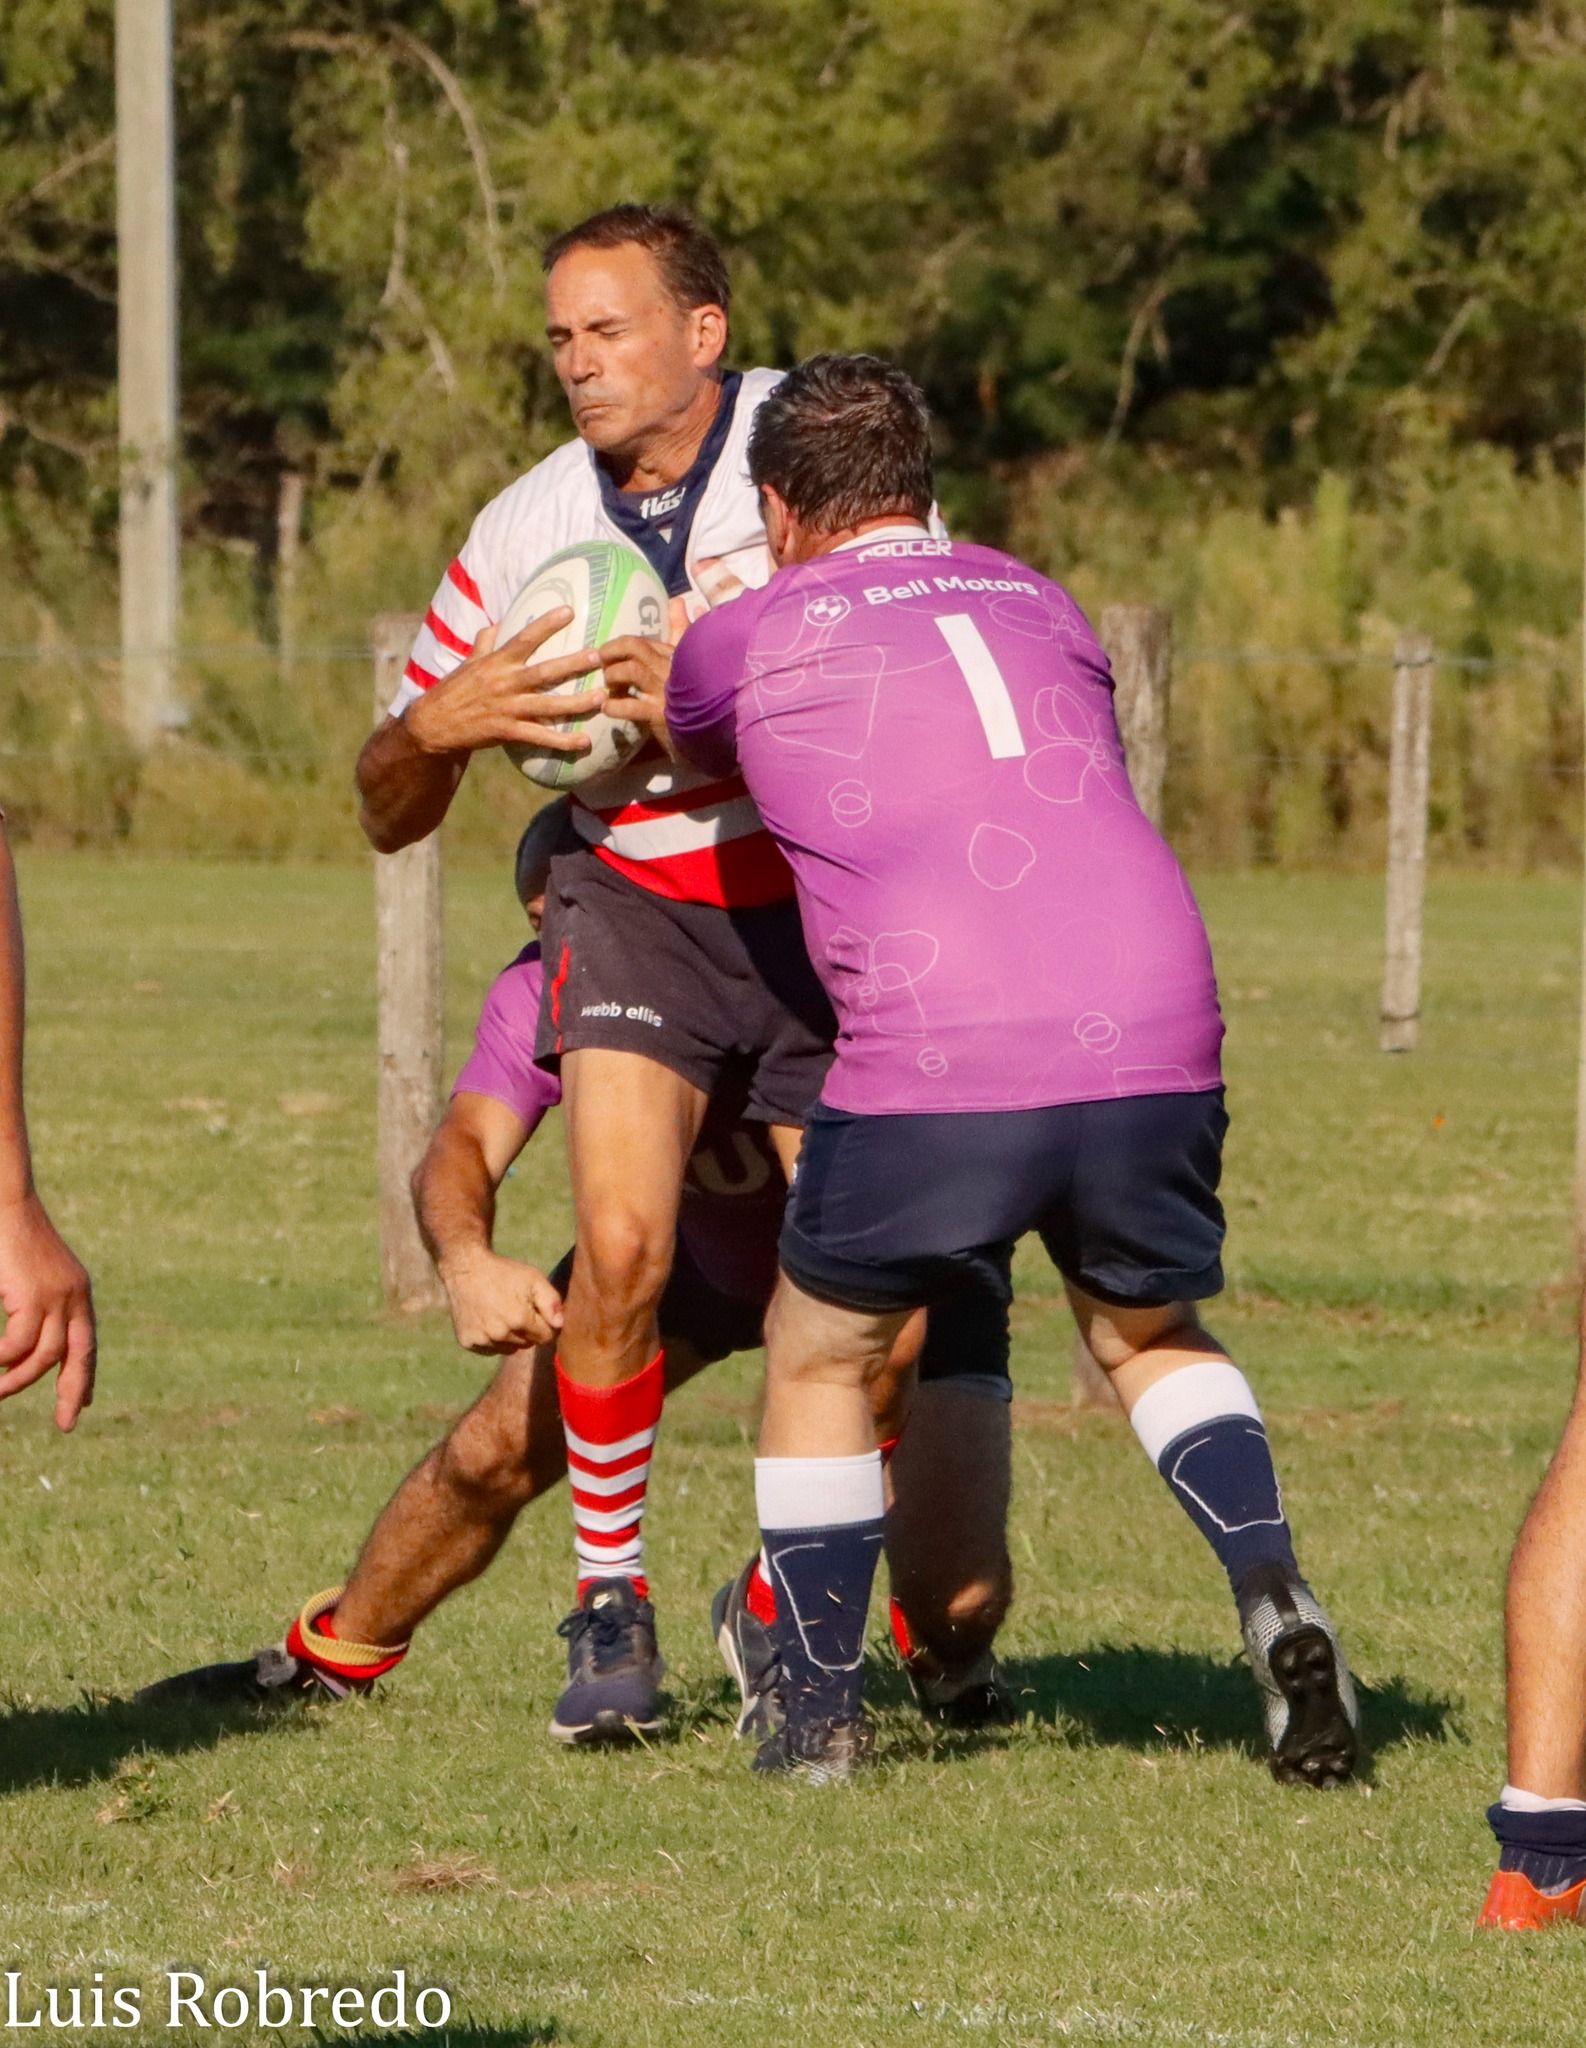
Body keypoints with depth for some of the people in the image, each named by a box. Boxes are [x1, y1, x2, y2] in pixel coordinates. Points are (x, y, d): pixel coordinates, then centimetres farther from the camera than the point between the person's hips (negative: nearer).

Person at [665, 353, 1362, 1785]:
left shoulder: (751, 640, 12)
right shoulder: (1045, 610, 23)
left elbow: (680, 751, 35)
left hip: (937, 1073, -4)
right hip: (1156, 1036, 4)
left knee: (820, 1358, 20)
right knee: (1152, 1338, 27)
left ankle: (821, 1717, 19)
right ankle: (1272, 1590, 3)